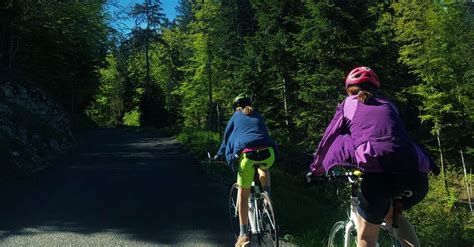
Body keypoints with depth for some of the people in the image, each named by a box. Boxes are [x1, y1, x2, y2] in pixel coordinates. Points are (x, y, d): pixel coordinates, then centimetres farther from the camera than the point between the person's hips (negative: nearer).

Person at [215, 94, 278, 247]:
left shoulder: (236, 116, 24)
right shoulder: (258, 116, 30)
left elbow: (227, 137, 26)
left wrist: (219, 155, 40)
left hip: (247, 154, -2)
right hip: (268, 153, 3)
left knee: (243, 194, 13)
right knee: (263, 168, 40)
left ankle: (244, 234, 15)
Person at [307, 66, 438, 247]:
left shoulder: (348, 105, 21)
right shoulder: (387, 104, 30)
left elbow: (328, 140, 24)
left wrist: (315, 169, 37)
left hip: (379, 171, -4)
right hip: (416, 173, 4)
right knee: (391, 213, 34)